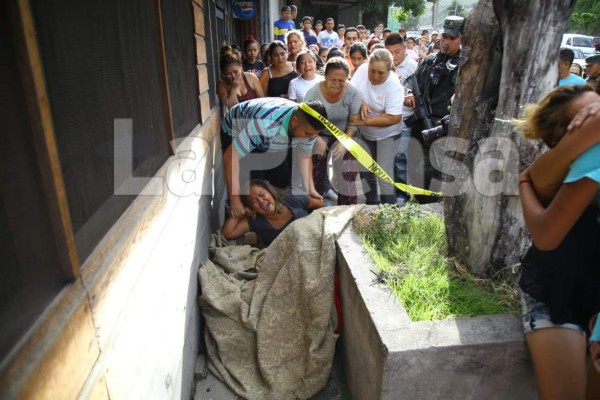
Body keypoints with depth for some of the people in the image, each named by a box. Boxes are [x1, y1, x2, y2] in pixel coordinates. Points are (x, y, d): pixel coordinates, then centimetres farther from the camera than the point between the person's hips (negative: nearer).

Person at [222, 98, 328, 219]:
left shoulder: (308, 125, -24)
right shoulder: (265, 124, -46)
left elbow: (304, 157, -6)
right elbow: (231, 157, -40)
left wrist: (310, 190, -14)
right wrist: (235, 200, -39)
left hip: (273, 137, 6)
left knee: (283, 182, 1)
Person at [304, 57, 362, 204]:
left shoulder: (353, 93, -24)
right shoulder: (313, 92, -22)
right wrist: (317, 139, -23)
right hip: (320, 135, 1)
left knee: (347, 176, -4)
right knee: (315, 174, 6)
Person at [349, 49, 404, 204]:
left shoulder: (394, 86, -26)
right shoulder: (363, 69, -14)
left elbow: (394, 118, -28)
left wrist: (364, 121, -30)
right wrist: (361, 103, -27)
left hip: (387, 134, -5)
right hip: (365, 133, 5)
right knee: (365, 170, 11)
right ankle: (371, 204, 30)